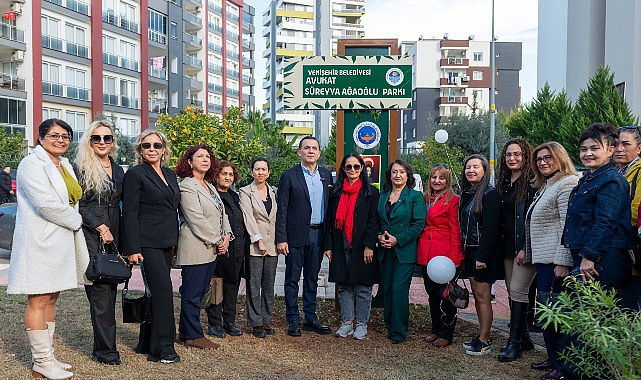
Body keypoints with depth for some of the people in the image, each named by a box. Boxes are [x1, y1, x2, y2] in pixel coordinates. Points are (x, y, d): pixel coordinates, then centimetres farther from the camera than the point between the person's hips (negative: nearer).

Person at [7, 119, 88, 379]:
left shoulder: (65, 166, 17)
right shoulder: (32, 164, -9)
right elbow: (46, 203, -20)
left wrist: (74, 221, 7)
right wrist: (76, 221, -8)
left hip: (61, 240, 9)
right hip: (40, 242, -9)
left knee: (52, 299, 12)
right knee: (39, 301, -2)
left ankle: (46, 356, 21)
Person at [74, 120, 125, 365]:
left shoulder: (118, 170, 16)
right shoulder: (81, 167, -1)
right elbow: (79, 204, -6)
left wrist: (120, 237, 11)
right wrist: (100, 227, -12)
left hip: (113, 235, 5)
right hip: (91, 236, -5)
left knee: (110, 290, 7)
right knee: (100, 291, -6)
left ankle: (102, 346, 16)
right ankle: (106, 349, 1)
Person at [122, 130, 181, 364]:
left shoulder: (170, 175, 15)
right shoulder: (135, 174, -6)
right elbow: (129, 213, -10)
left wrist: (175, 240, 16)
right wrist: (133, 249, -15)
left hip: (167, 243, 7)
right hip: (148, 242, -7)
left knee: (157, 291, 12)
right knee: (163, 290, -10)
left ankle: (146, 343, 23)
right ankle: (163, 347, -1)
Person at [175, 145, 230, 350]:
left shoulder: (210, 186, 18)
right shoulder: (187, 187, -10)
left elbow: (222, 213, 17)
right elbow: (197, 220, -17)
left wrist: (226, 235, 1)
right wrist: (216, 240, -13)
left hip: (211, 249, 9)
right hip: (195, 250, -9)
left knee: (198, 292, 14)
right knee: (192, 293, 0)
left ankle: (185, 331, 25)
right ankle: (193, 335, 10)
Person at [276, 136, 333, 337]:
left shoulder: (327, 175, 9)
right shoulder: (289, 176, -3)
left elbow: (330, 205, 10)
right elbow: (282, 210, -5)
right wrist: (281, 239, -11)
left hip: (318, 234, 4)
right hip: (296, 235, -4)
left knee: (312, 278, 13)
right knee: (292, 279, 5)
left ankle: (311, 318, 24)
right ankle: (293, 320, 16)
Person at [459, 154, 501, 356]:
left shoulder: (490, 194, -12)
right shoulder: (467, 194, 14)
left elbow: (490, 228, -18)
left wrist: (483, 256, -21)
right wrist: (463, 252, 10)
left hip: (484, 252, -8)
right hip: (470, 251, 9)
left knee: (483, 297, -3)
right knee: (477, 296, 13)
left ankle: (484, 341, 5)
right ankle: (482, 337, 22)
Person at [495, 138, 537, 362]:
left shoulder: (532, 182, -9)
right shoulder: (503, 182, 13)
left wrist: (526, 248, -18)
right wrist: (500, 245, 11)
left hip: (526, 246, -7)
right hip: (507, 246, 8)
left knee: (518, 290, -8)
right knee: (511, 290, 10)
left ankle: (514, 342, 2)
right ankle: (524, 338, 22)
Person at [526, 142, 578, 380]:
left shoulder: (567, 184, -11)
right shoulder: (544, 187, 21)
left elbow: (569, 227, -19)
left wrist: (563, 262, -22)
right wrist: (528, 254, 20)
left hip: (555, 262, -10)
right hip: (543, 260, 10)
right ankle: (553, 359, 25)